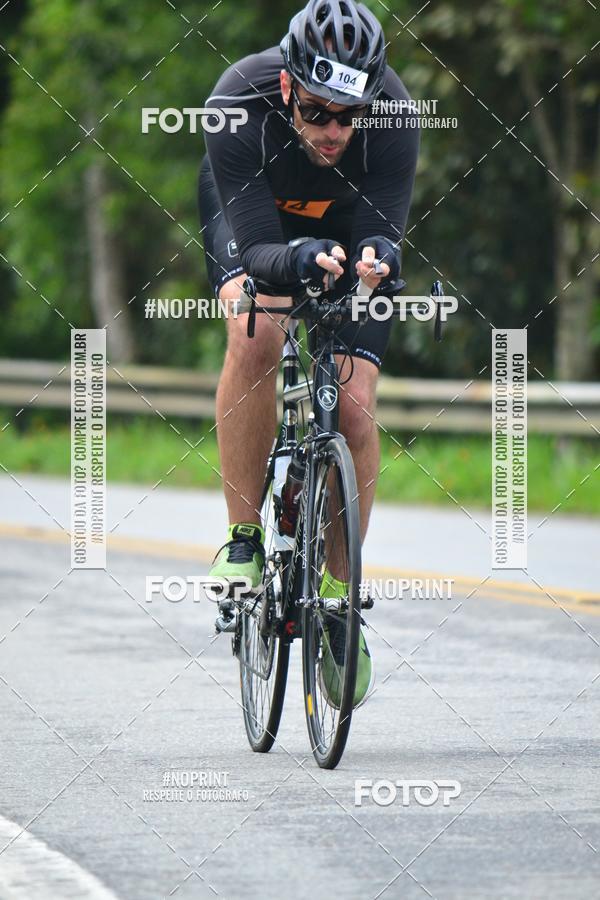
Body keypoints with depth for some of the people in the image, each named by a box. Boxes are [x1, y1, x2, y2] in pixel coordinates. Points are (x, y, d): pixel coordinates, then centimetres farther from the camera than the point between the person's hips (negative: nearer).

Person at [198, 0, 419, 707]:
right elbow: (257, 252, -37)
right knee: (256, 334, -32)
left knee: (354, 408, -11)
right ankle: (244, 538, -18)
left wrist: (376, 253, -57)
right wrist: (301, 259, -59)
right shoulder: (239, 103, -37)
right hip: (251, 216, -1)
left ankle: (338, 595, 7)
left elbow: (382, 225, -33)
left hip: (350, 227, 1)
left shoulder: (392, 113, -35)